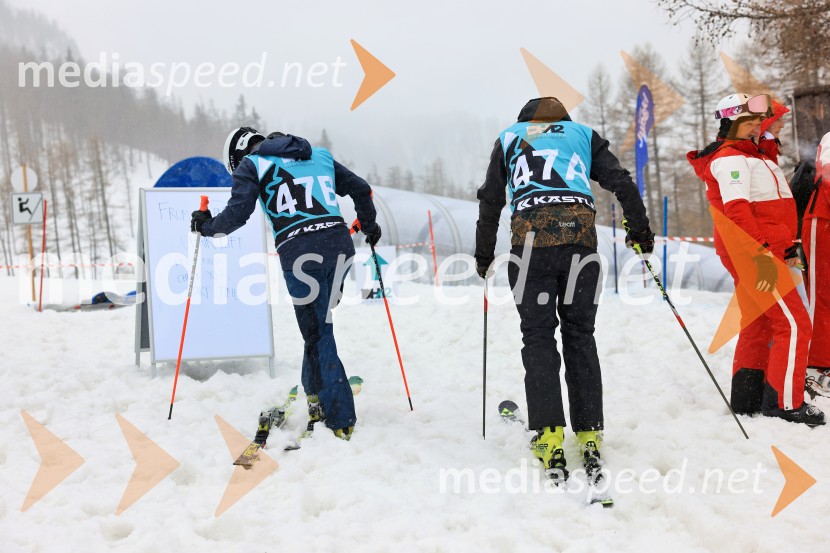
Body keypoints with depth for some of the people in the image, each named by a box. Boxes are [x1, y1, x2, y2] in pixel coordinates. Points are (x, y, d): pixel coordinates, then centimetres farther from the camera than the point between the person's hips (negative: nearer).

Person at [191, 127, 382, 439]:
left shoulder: (251, 163, 10)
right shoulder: (320, 155, 24)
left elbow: (238, 212, -2)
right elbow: (360, 189, 24)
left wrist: (206, 226, 16)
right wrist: (369, 227, 38)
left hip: (299, 252, -5)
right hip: (340, 244, 5)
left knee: (318, 335, 3)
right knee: (318, 324, 22)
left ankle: (341, 419, 6)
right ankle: (317, 396, 27)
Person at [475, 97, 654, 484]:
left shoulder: (508, 138, 25)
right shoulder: (582, 134, 26)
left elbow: (490, 202, 20)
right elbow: (622, 183, 16)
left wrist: (484, 255, 26)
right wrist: (640, 231, 22)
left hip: (531, 237, -1)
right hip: (580, 233, 1)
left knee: (538, 336, 3)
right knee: (580, 335, 9)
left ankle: (549, 436, -7)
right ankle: (590, 434, 6)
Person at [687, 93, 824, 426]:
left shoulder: (751, 157, 21)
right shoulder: (731, 159, -11)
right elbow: (737, 211, -24)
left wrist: (787, 248, 21)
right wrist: (762, 254, -28)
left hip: (766, 253, 10)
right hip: (754, 256, -10)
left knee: (758, 326, 13)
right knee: (793, 325, -10)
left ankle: (747, 399, 18)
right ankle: (785, 404, -6)